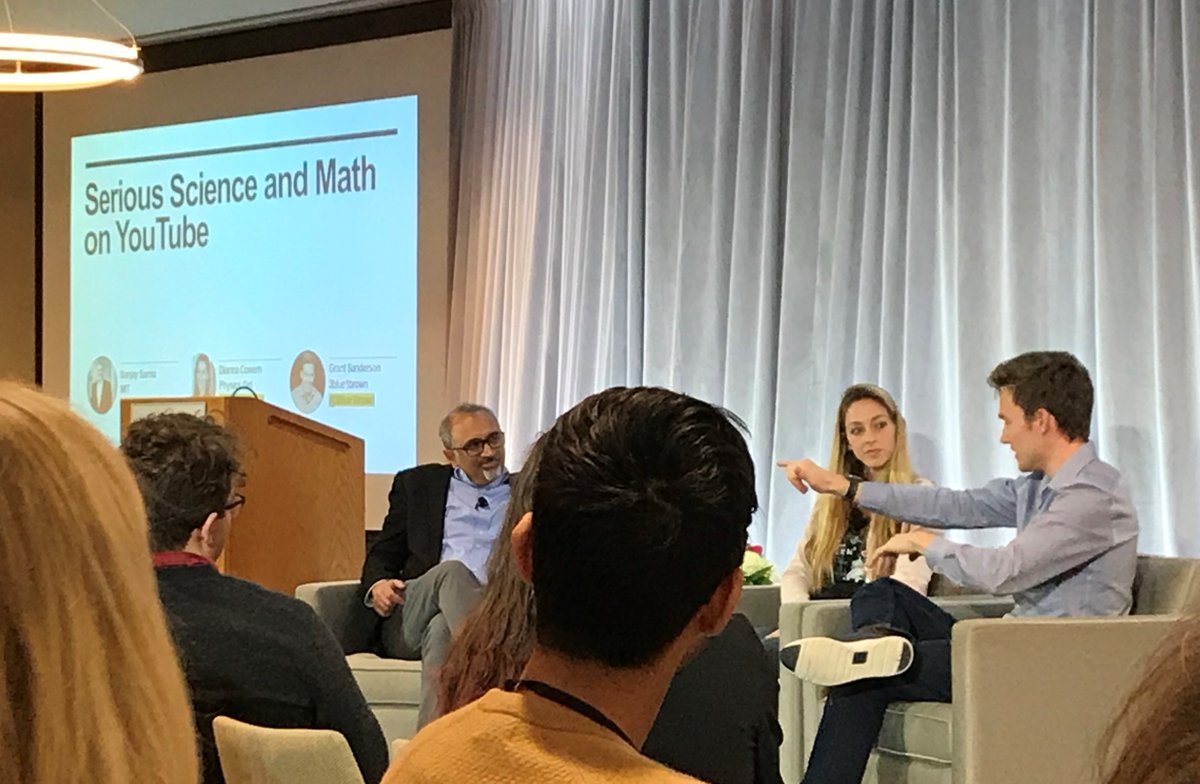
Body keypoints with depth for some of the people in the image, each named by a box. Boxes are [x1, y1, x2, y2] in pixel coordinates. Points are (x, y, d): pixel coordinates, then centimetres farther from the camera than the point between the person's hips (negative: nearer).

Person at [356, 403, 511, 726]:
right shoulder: (417, 484, 26)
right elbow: (382, 555, 22)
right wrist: (378, 585, -2)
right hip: (407, 623, 1)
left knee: (442, 629, -38)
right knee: (452, 570, -35)